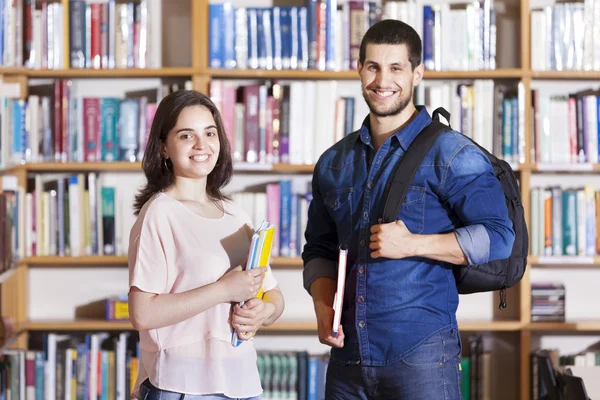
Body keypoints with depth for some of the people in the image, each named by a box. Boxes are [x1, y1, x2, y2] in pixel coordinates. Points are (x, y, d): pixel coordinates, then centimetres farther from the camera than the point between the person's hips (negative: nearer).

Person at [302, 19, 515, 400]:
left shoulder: (450, 154, -3)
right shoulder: (334, 163, 14)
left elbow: (499, 237, -10)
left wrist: (413, 244, -18)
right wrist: (323, 307, 0)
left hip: (421, 354, -5)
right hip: (349, 354, 5)